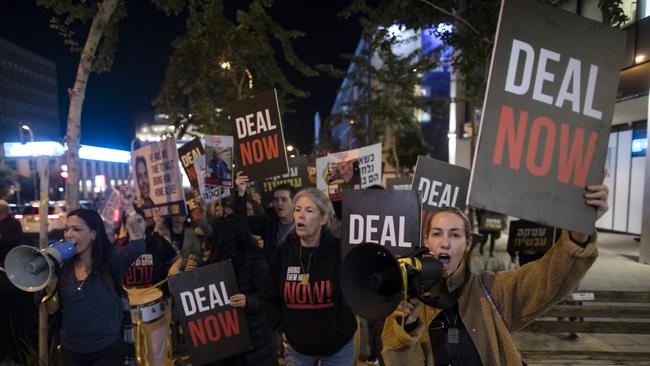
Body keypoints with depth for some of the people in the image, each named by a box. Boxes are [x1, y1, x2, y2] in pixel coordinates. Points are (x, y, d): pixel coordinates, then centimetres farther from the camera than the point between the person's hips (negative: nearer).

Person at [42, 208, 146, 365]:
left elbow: (135, 249, -31)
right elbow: (51, 309, 2)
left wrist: (136, 231, -45)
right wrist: (51, 285, -14)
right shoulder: (64, 266, -1)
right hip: (70, 350, 4)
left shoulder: (111, 260, -12)